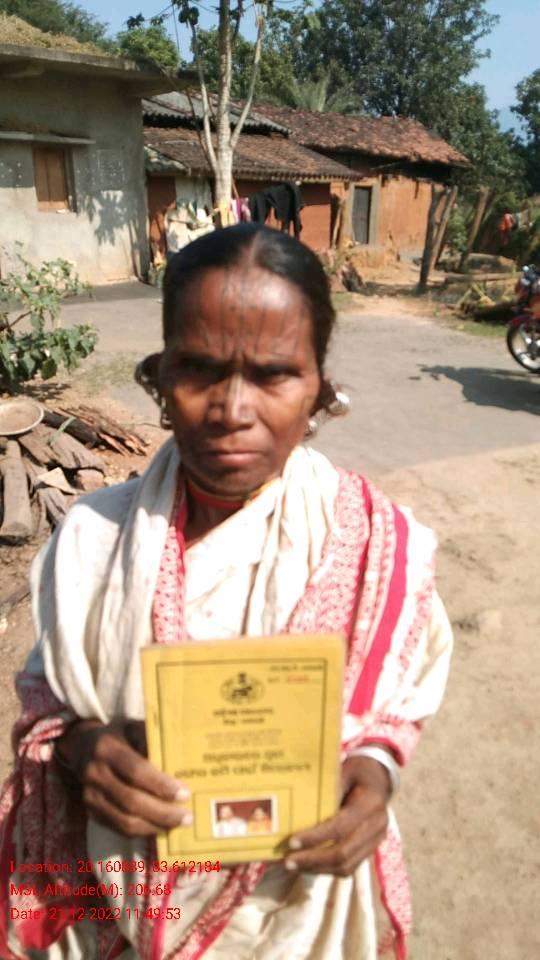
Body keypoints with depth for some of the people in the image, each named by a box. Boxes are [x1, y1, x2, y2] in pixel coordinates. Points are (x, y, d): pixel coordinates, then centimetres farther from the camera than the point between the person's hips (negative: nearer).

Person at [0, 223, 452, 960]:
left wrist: (374, 770, -24)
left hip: (300, 895, 0)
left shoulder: (379, 542, -19)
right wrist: (82, 746, -24)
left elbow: (404, 698, -4)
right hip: (123, 893, 1)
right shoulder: (93, 537, -17)